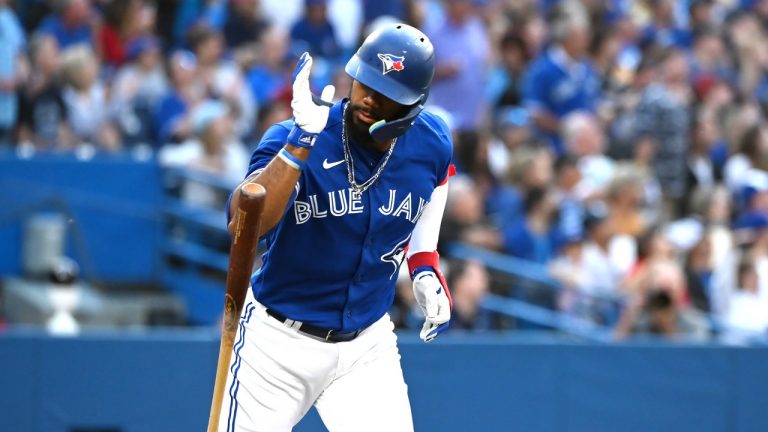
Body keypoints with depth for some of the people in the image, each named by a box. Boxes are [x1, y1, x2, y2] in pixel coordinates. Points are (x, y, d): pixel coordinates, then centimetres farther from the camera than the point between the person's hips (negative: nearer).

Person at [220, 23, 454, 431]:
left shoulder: (431, 145, -7)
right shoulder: (290, 138, -21)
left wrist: (424, 269, 4)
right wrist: (301, 140, -45)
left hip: (367, 347, 3)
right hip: (279, 340, -3)